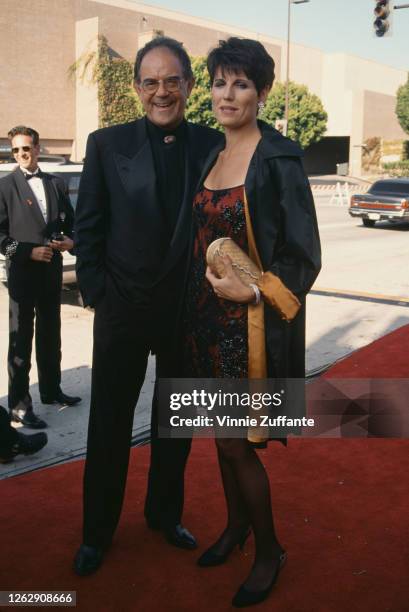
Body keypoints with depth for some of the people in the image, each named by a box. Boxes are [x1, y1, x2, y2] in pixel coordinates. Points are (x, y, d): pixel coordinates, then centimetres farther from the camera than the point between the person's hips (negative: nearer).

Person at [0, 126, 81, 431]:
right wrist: (28, 251, -18)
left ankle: (51, 389, 30)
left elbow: (71, 221, 16)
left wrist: (70, 239, -5)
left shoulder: (56, 184, 9)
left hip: (52, 268, 5)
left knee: (51, 333, 15)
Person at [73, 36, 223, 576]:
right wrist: (97, 294, -8)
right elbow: (87, 228, -2)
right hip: (123, 309, -1)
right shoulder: (107, 144, -3)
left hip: (189, 310, 2)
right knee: (109, 425, 10)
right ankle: (97, 532, 30)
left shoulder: (213, 145, -1)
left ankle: (165, 514, 39)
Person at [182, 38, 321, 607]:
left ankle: (268, 549, 25)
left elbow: (304, 255, -12)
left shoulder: (279, 159, -12)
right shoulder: (210, 158, 10)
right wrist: (193, 309, 12)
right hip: (207, 316, 7)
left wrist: (253, 291, -24)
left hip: (251, 321, -7)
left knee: (235, 442, 1)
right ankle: (236, 525, 40)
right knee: (223, 434, 17)